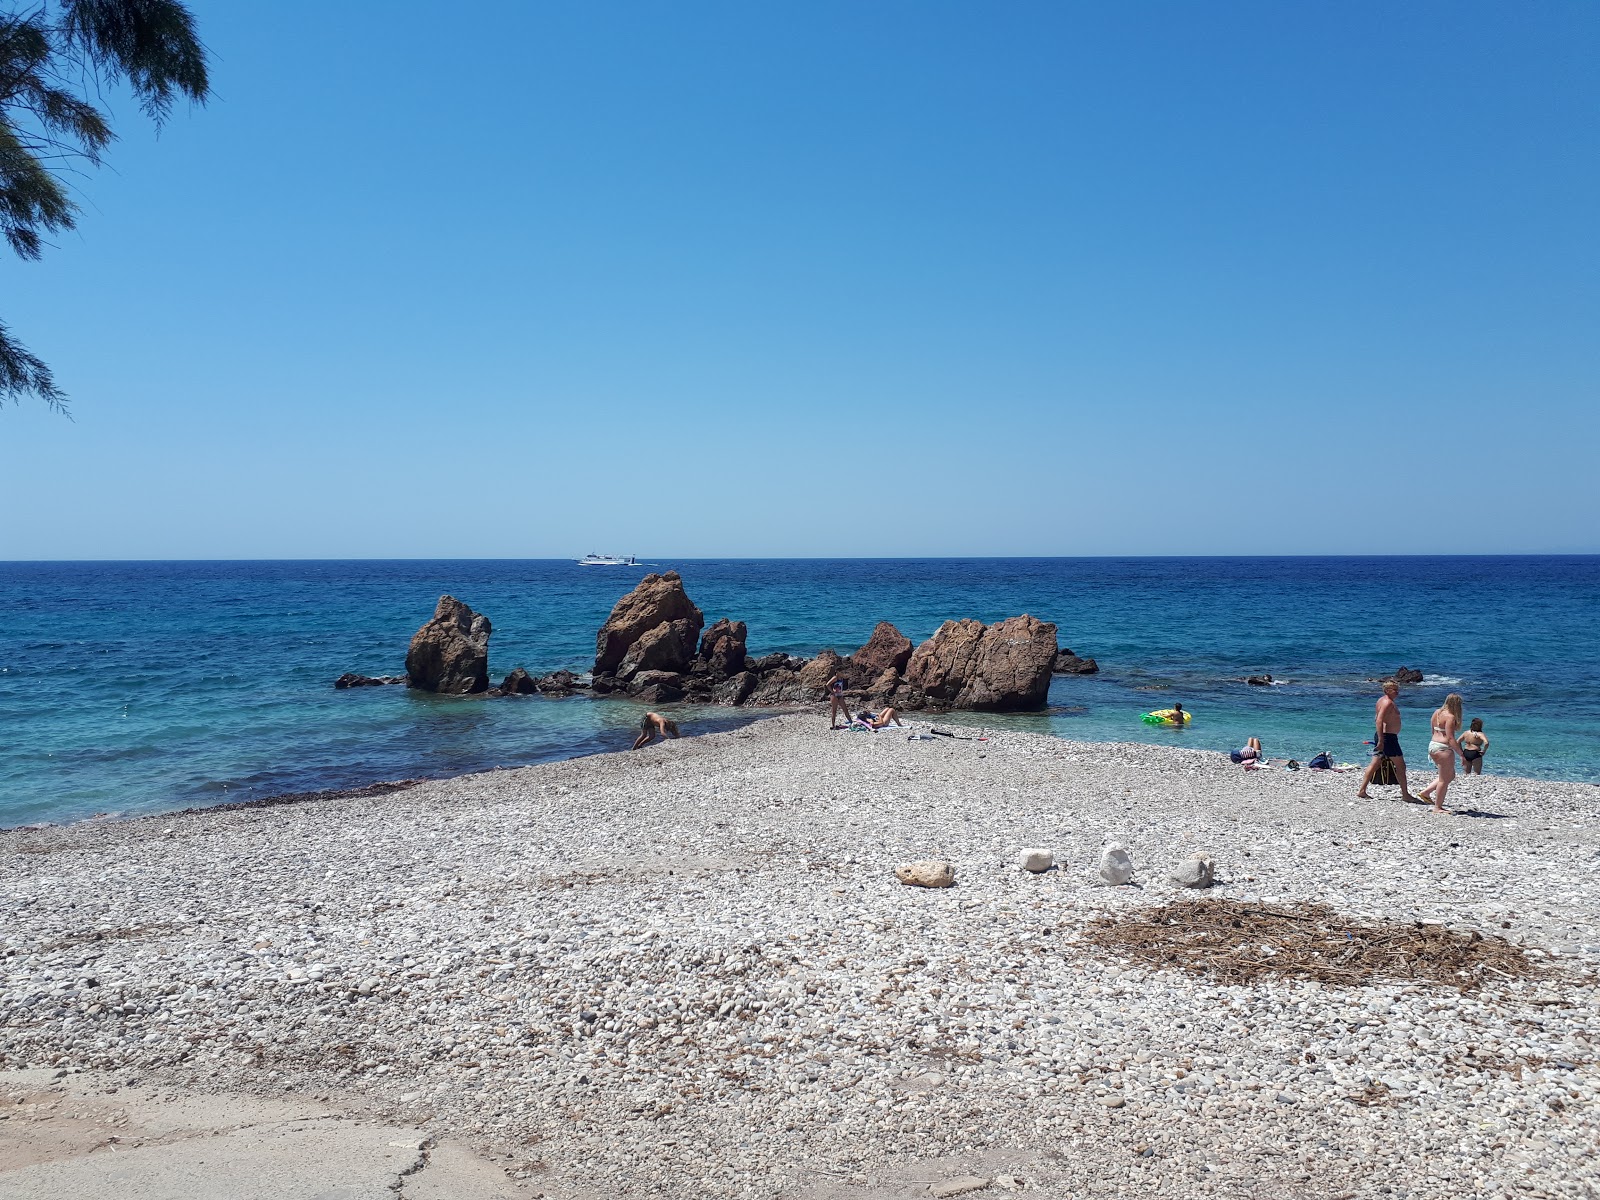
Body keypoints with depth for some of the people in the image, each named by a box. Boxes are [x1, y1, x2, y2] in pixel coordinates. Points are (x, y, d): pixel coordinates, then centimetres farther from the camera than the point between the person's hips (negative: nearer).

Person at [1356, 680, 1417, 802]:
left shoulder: (1382, 700, 16)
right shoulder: (1388, 702, -15)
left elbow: (1377, 718, 23)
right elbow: (1379, 721, -25)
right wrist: (1381, 740, -29)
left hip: (1381, 736, 10)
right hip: (1388, 736, -10)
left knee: (1374, 764, 8)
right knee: (1400, 766, -1)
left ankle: (1362, 791, 6)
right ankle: (1405, 794, 5)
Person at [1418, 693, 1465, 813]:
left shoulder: (1437, 712, 11)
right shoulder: (1450, 717, -15)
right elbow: (1450, 738, -20)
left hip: (1432, 745, 9)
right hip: (1443, 748, -9)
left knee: (1450, 775, 21)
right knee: (1444, 779, 1)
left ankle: (1425, 792, 18)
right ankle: (1437, 807, 6)